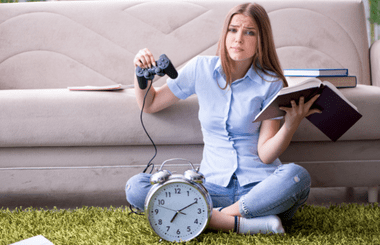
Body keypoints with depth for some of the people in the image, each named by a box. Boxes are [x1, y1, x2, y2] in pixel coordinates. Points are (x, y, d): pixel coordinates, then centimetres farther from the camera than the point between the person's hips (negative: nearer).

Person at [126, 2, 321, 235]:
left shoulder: (271, 83, -2)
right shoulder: (201, 68, 5)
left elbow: (266, 154, -8)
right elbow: (150, 105, 16)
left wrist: (291, 125, -26)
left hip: (259, 187, -2)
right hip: (213, 186, 2)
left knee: (297, 176, -35)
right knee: (136, 187, -21)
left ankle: (208, 218, -24)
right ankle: (241, 223, -28)